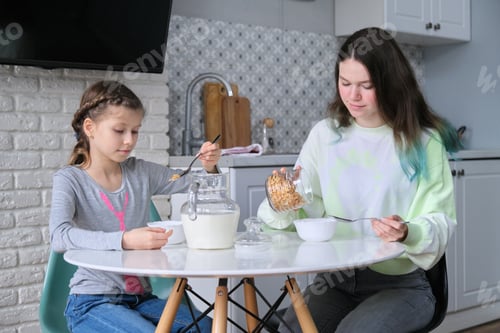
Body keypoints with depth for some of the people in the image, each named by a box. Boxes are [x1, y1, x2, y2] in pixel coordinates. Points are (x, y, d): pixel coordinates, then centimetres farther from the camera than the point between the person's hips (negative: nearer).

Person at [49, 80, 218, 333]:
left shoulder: (141, 173, 5)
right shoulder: (70, 179, -6)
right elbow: (59, 237, -24)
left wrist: (208, 168, -9)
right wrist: (124, 241, -36)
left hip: (141, 298, 4)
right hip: (92, 302, -4)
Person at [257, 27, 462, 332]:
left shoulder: (424, 141, -5)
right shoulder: (324, 134, 3)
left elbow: (439, 224, -7)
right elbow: (303, 213, 1)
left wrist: (407, 233, -28)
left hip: (402, 283, -2)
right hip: (336, 279, 2)